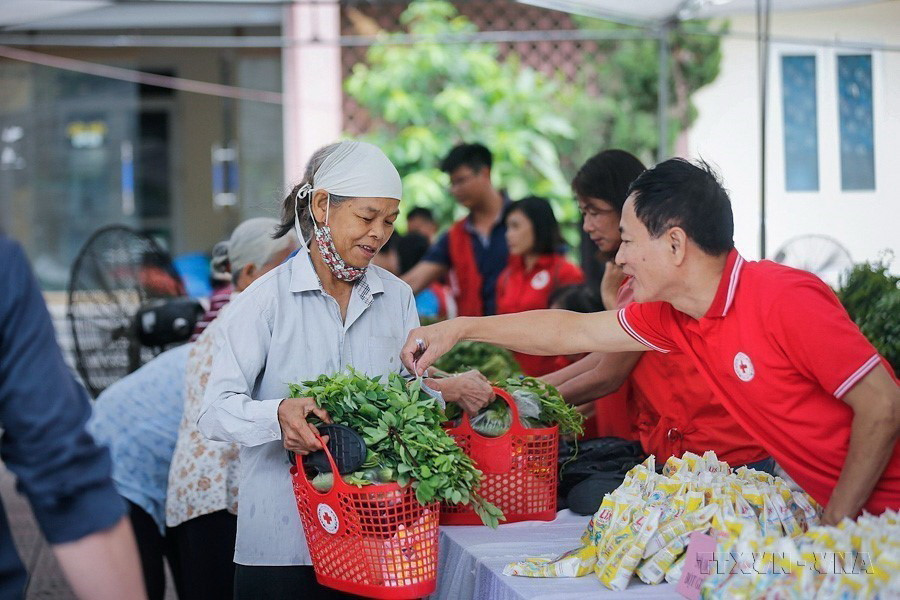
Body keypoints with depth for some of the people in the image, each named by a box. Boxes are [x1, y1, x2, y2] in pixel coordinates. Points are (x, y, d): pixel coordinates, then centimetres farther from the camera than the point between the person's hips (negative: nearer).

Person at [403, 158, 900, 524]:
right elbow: (576, 332, 16)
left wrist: (834, 527, -18)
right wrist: (459, 329, 18)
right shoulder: (672, 317, 3)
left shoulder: (785, 298, -20)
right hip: (820, 505, 7)